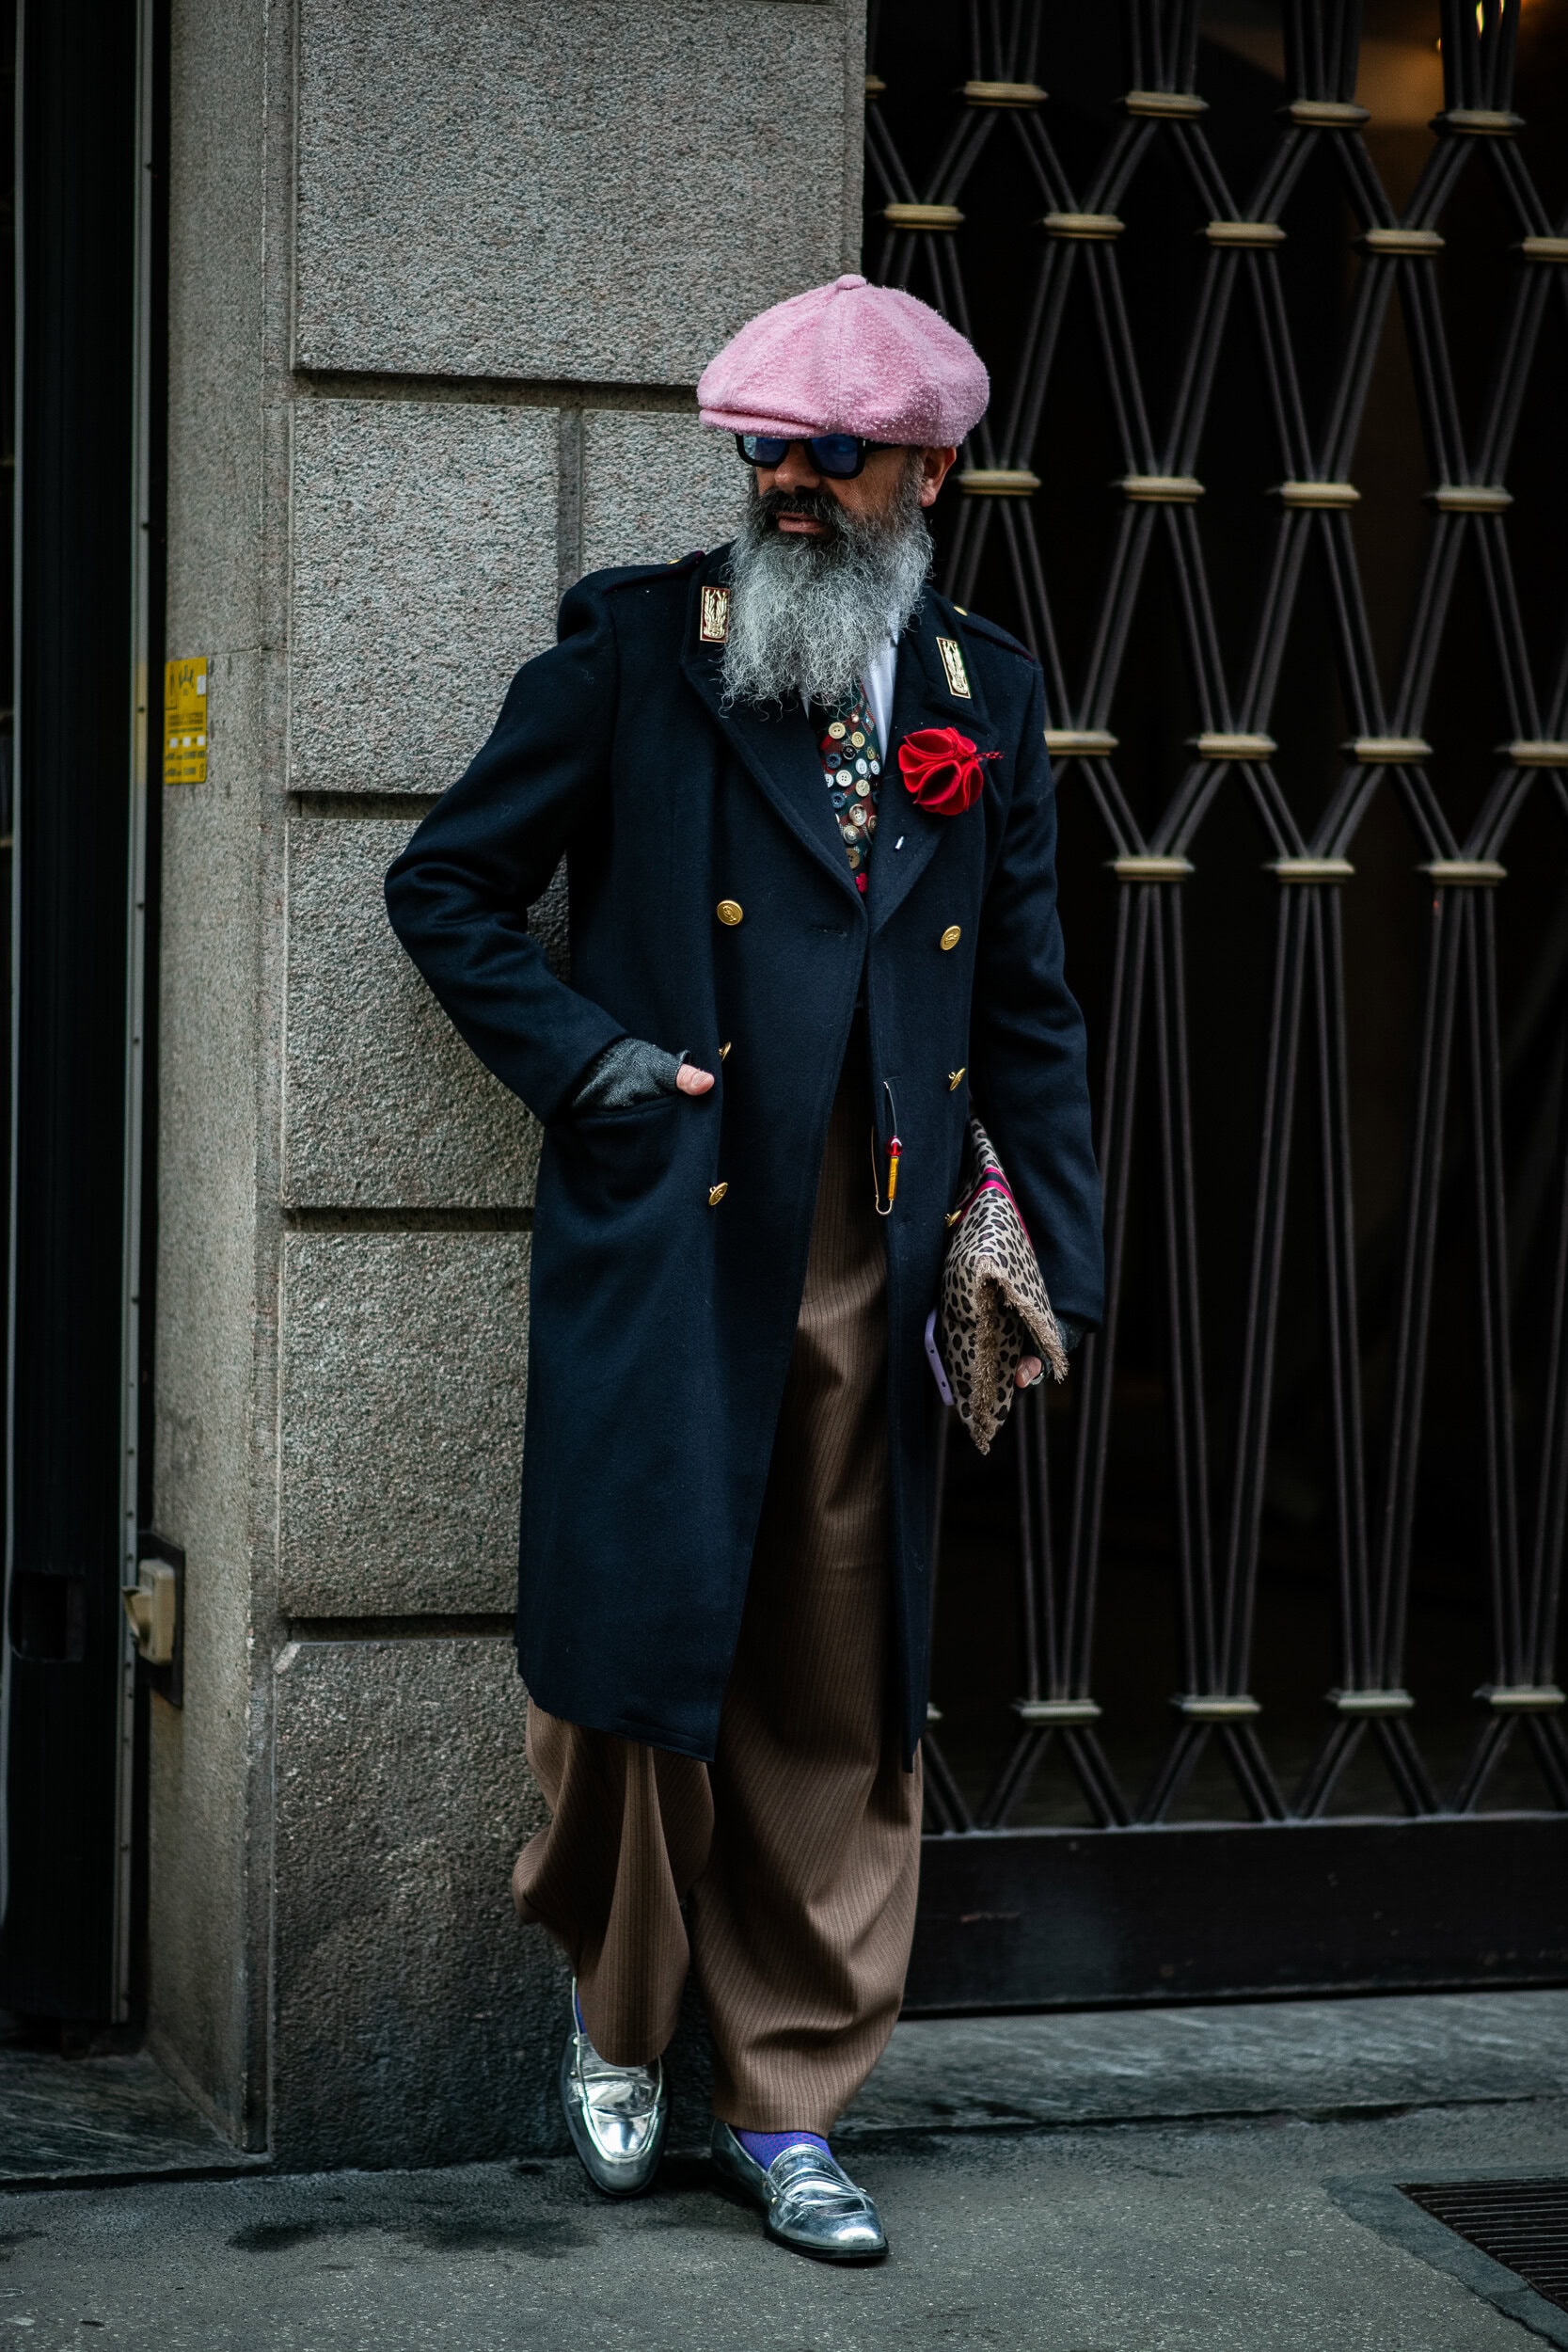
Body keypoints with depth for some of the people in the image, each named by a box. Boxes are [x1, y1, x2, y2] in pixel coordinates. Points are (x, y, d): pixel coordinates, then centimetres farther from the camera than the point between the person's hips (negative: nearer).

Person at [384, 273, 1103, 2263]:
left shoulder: (984, 697, 12)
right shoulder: (633, 643, 2)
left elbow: (1027, 1013, 16)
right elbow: (446, 884, 7)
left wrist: (1056, 1266, 11)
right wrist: (583, 1057, -5)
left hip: (880, 1276, 3)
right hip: (666, 1252, -3)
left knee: (839, 1705, 6)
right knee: (638, 1645, -2)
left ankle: (786, 2100, 18)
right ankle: (616, 2009, 25)